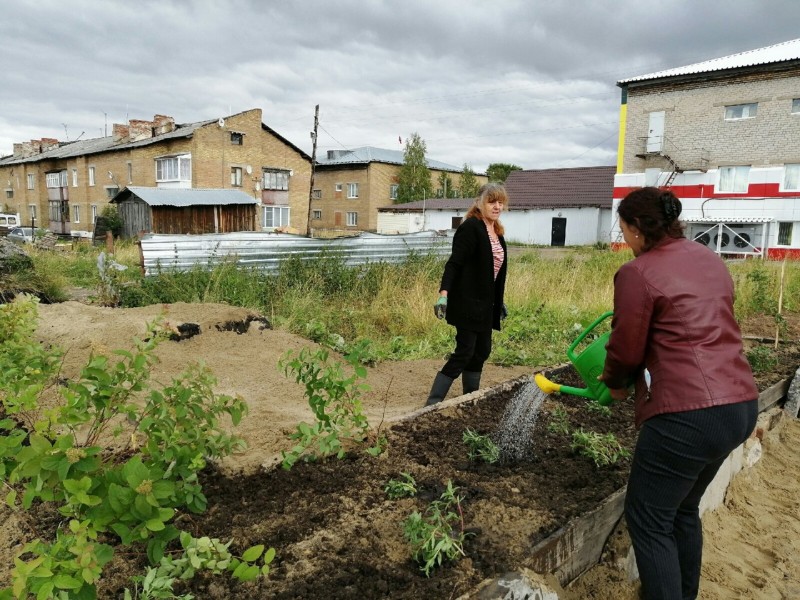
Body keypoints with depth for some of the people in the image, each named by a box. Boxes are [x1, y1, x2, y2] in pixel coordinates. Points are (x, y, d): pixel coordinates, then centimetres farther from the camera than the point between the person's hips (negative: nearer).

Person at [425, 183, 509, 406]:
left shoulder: (497, 232, 13)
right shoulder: (471, 227, -12)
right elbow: (454, 263, -19)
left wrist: (499, 302, 23)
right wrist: (444, 293, -30)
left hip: (485, 303, 9)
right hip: (467, 302, -9)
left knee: (482, 351, 12)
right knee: (464, 352, -8)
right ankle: (432, 403, -2)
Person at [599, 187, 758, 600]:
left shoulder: (637, 273, -12)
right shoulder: (711, 260, 13)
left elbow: (626, 349, -6)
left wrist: (614, 383, 15)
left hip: (688, 413, -9)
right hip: (740, 404, 9)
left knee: (648, 520, 9)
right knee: (683, 508, 26)